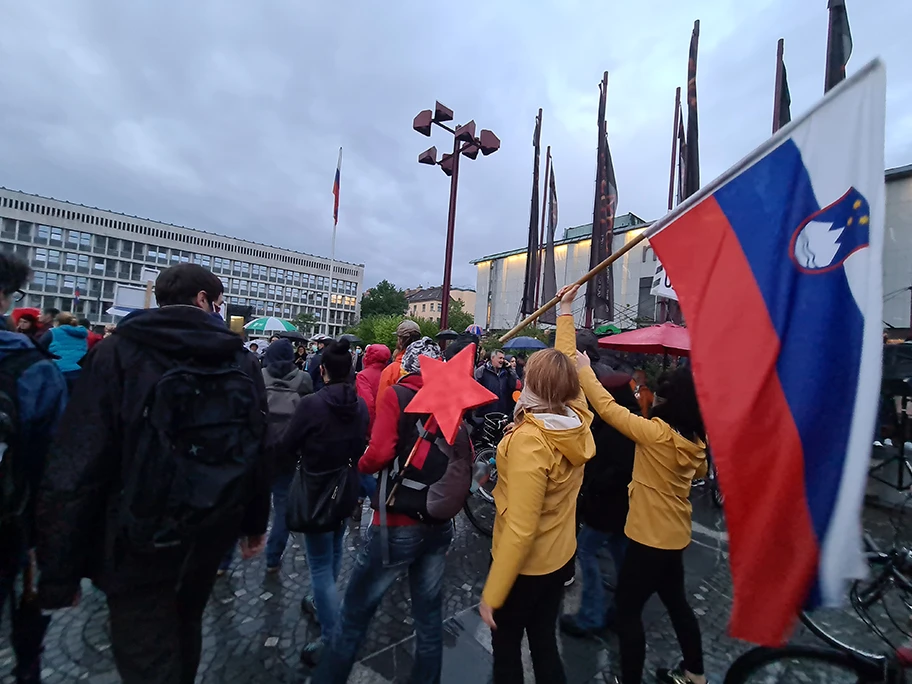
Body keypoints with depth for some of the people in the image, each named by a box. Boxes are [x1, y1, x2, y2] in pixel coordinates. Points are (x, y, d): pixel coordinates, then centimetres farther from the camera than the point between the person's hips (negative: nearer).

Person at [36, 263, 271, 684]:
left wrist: (59, 571, -7)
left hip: (137, 543, -4)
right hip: (209, 534, 5)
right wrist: (255, 523, 12)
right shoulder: (243, 362, -4)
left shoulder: (118, 354, -13)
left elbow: (76, 468, -17)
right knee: (184, 630, 29)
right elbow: (258, 453, 0)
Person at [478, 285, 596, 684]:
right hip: (560, 558, 7)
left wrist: (491, 595, -19)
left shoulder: (529, 440, -32)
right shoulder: (578, 419, -11)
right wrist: (565, 312, 17)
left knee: (506, 647, 19)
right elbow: (565, 363, 5)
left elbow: (520, 530, -29)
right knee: (544, 644, 25)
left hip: (524, 567, -6)